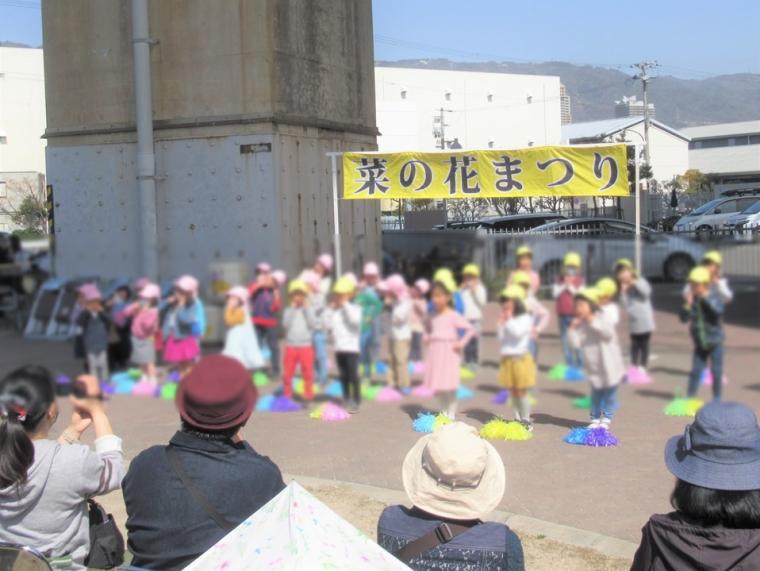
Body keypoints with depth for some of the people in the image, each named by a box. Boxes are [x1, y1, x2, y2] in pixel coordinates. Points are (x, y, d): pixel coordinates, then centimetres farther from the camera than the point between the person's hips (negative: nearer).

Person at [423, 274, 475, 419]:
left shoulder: (453, 316, -10)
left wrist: (461, 343, -14)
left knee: (449, 388, -5)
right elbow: (429, 329, 31)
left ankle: (451, 414, 5)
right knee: (438, 387, 10)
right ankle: (444, 413, 23)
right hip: (434, 353, 6)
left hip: (449, 353, -6)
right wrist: (427, 338, 13)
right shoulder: (433, 316, 10)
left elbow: (470, 329, -13)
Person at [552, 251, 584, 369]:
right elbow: (555, 293, 0)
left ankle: (580, 364, 4)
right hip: (563, 314, 4)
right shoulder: (560, 280, 9)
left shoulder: (580, 281, -1)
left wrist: (570, 286, -12)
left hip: (575, 315, -4)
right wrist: (564, 284, -9)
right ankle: (569, 364, 14)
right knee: (565, 340, 7)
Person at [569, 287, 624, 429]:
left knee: (609, 394, 6)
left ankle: (606, 418, 17)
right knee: (596, 394, 12)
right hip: (593, 368, 4)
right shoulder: (580, 324, -1)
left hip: (609, 367, -4)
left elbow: (609, 333, -27)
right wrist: (573, 329, -17)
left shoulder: (602, 319, -12)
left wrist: (594, 322, -27)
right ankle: (595, 418, 21)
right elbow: (577, 343, -5)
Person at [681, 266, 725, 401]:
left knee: (716, 372, 4)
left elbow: (718, 310, -29)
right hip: (700, 343, 2)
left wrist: (706, 297, -31)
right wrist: (688, 304, -22)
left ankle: (717, 398, 18)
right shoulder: (692, 299, -4)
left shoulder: (713, 295, -11)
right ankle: (690, 397, 15)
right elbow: (684, 318, -7)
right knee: (696, 371, 5)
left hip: (715, 341, -2)